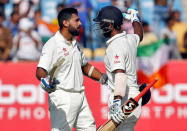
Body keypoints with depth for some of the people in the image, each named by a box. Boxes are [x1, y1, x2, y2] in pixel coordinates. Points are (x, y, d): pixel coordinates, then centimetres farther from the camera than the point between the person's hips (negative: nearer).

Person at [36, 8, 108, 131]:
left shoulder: (75, 44, 16)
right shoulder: (52, 45, -12)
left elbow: (85, 66, 28)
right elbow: (40, 70, -22)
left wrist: (104, 78, 18)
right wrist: (45, 80, -44)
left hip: (80, 97, 9)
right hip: (62, 97, -9)